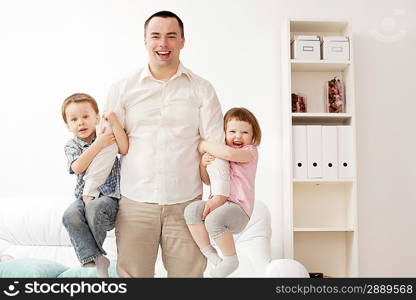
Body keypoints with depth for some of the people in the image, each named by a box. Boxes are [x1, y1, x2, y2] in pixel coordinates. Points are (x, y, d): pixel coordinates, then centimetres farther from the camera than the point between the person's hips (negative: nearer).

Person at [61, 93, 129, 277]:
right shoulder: (71, 146, 5)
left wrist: (114, 122, -30)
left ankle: (90, 249, -8)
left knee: (94, 207, -35)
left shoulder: (108, 135, 1)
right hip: (85, 196, 2)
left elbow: (125, 149, -19)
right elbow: (77, 167, -16)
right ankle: (95, 258, -19)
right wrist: (98, 144, -23)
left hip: (110, 196, -2)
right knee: (70, 215, -28)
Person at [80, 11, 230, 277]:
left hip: (185, 204, 0)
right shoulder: (123, 89, 7)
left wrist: (220, 193, -10)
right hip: (134, 203, 1)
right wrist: (89, 193, 3)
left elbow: (215, 142, 0)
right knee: (132, 273, 3)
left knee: (189, 272, 3)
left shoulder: (202, 89, 5)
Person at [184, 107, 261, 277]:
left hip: (239, 207, -6)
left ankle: (230, 259, -10)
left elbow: (230, 153, -26)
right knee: (191, 210, -23)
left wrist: (204, 145, -12)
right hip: (218, 202, 6)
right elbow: (208, 181, 20)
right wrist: (203, 163, -1)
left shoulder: (250, 151, -2)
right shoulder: (220, 154, 19)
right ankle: (209, 254, -9)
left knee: (213, 219, -35)